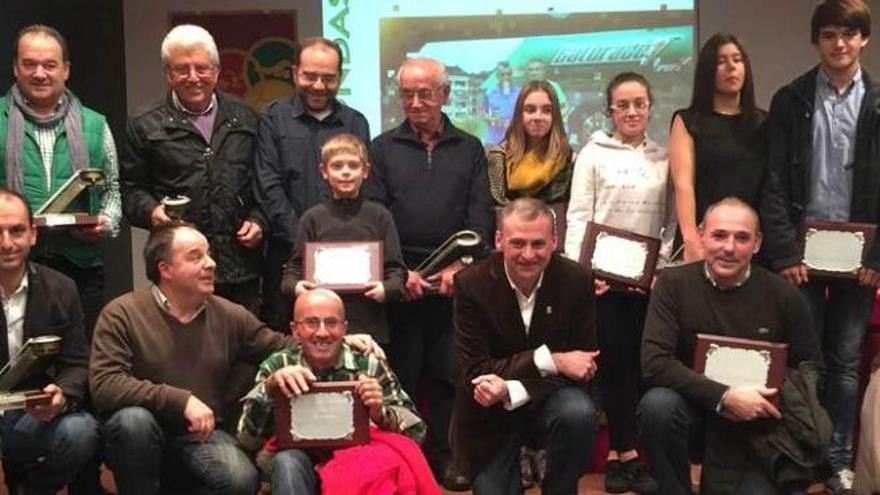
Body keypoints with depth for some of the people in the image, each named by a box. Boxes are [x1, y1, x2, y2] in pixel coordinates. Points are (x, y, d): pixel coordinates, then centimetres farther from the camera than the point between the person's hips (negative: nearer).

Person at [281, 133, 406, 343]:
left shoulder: (380, 217, 6)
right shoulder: (313, 218, 7)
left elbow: (396, 269, 4)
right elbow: (294, 268, 7)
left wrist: (386, 289, -16)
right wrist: (295, 286, -14)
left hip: (370, 326, 0)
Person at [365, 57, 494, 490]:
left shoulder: (469, 148, 11)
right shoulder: (382, 148, 8)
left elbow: (480, 214, 3)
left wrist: (459, 265, -11)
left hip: (455, 280, 1)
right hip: (400, 280, -1)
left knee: (448, 373, 4)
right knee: (401, 373, 3)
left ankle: (444, 456, 12)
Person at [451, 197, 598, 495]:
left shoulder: (577, 281, -13)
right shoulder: (472, 285, -16)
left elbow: (584, 364, -12)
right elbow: (476, 371, -17)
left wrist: (511, 390, -27)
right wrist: (552, 360, -28)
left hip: (551, 394, 1)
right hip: (490, 414, 0)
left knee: (579, 413, -31)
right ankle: (512, 469, 30)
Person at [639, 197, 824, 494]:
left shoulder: (783, 296, -5)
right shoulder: (673, 284, -9)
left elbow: (811, 368, 6)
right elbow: (655, 363, -18)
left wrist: (778, 396, -14)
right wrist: (723, 397, -26)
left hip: (757, 426, 1)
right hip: (696, 410, -1)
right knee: (657, 405, -32)